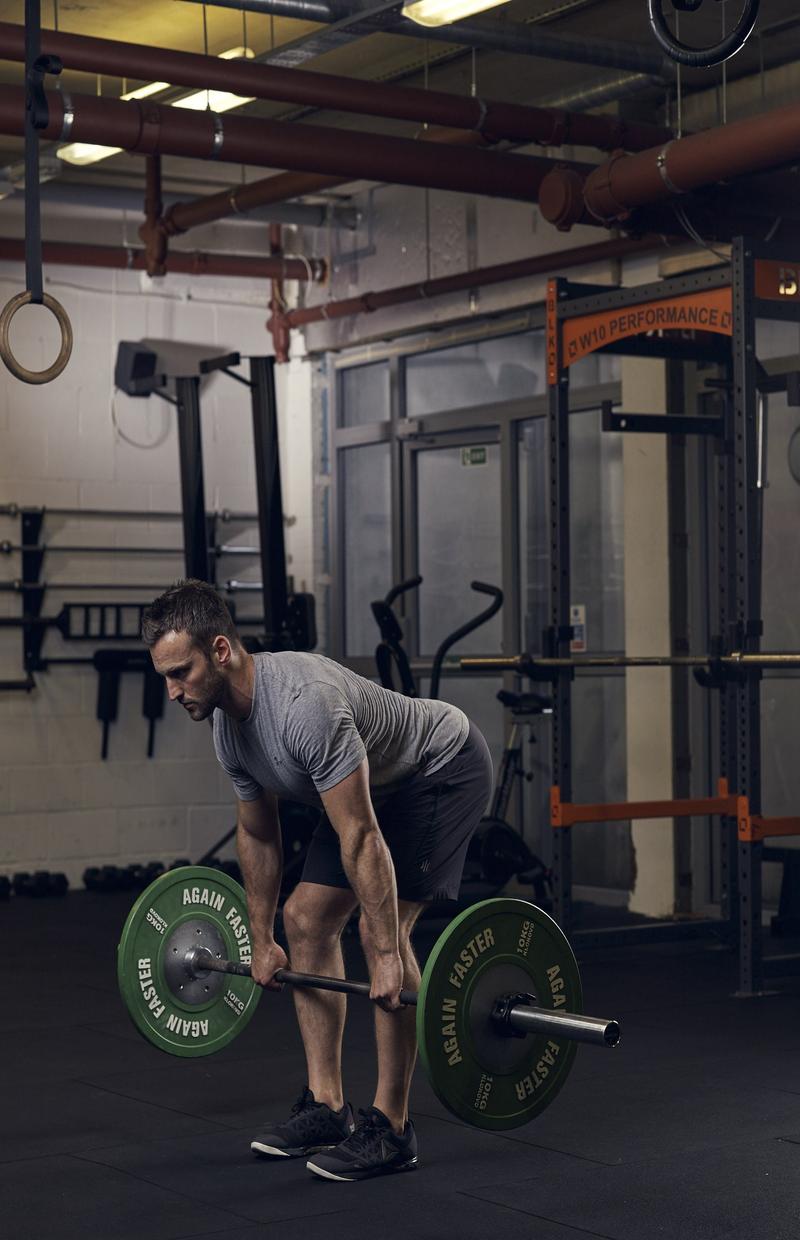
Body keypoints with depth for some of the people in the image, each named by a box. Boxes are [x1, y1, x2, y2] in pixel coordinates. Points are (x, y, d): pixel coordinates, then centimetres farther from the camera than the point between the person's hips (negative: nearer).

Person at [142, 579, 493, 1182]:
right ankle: (327, 1108, 10)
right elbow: (258, 834, 7)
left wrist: (387, 956, -35)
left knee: (382, 930, -20)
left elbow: (361, 839, -37)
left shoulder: (304, 706, -38)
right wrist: (262, 940, 12)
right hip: (377, 785, 9)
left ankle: (391, 1127, -9)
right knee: (306, 918, 3)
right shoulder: (229, 724, -8)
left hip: (444, 769, -9)